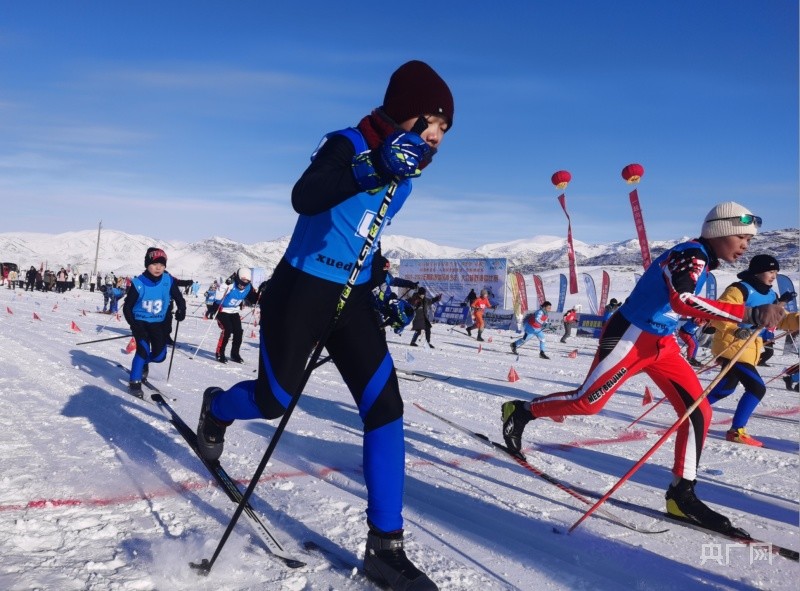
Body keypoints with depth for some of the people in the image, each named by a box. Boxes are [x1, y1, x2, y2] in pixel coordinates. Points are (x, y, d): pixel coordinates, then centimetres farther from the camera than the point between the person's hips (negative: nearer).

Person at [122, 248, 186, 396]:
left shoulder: (169, 281, -12)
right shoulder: (138, 283, -19)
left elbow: (178, 298, 1)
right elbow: (127, 307, -13)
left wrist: (181, 310, -20)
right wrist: (133, 324, -25)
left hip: (159, 323, 3)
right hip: (140, 322, -3)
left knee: (160, 355, 4)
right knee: (143, 350, -20)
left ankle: (143, 363, 38)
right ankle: (135, 382, -4)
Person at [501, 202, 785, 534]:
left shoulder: (702, 262, 11)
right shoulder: (690, 255, -19)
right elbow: (682, 300, -38)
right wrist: (750, 314, -41)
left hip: (662, 344, 9)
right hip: (629, 337, -9)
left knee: (699, 411, 0)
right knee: (588, 402, -2)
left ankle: (682, 494, 8)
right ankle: (521, 411, 20)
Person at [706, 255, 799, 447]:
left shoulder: (771, 296, 13)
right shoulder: (739, 290, -13)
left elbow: (782, 320, 14)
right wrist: (734, 330, -32)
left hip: (749, 350, 9)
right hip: (732, 347, -9)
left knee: (726, 388, 12)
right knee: (757, 388, -13)